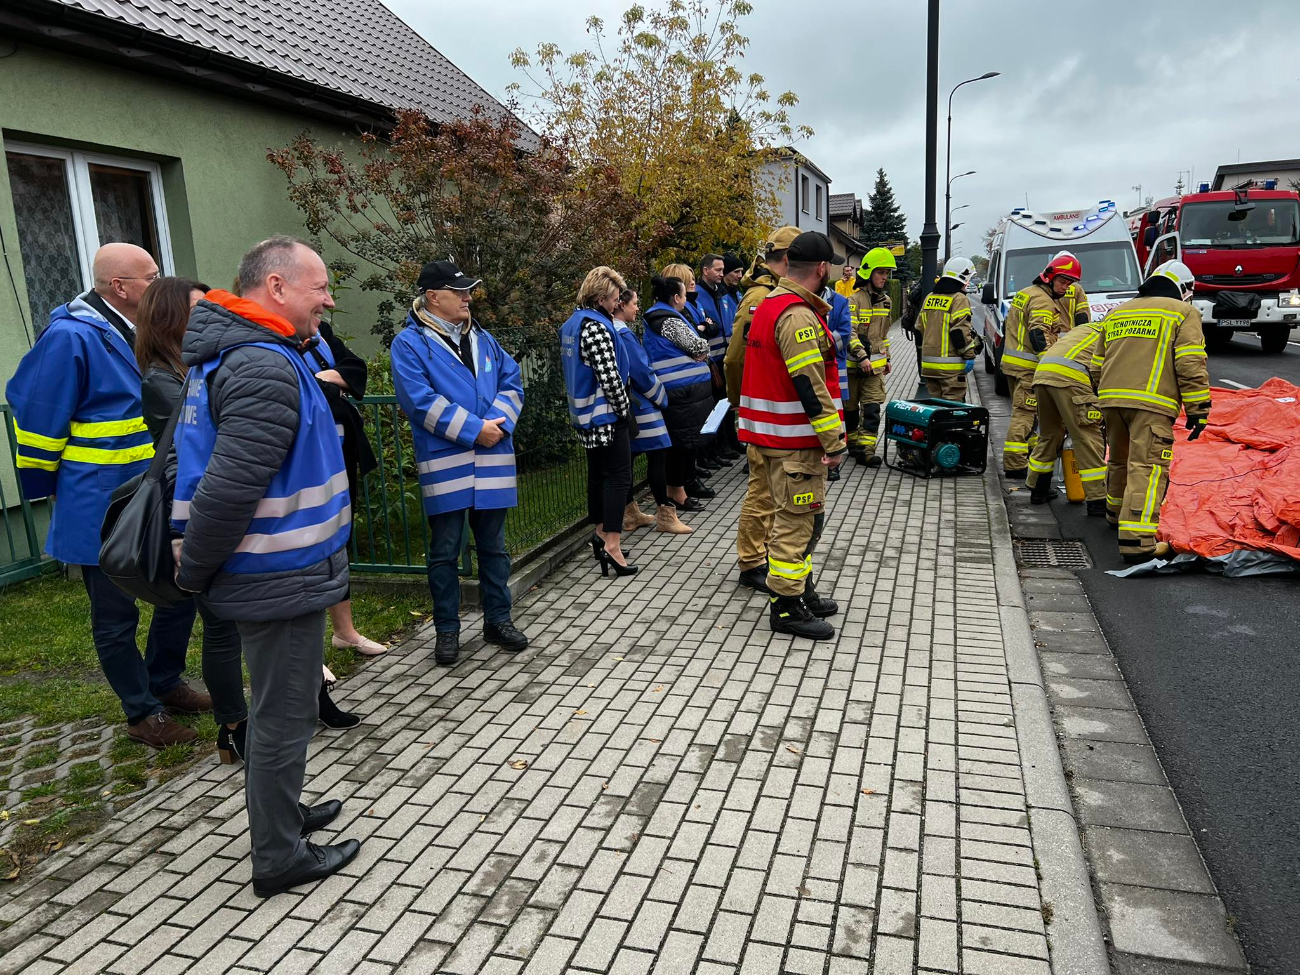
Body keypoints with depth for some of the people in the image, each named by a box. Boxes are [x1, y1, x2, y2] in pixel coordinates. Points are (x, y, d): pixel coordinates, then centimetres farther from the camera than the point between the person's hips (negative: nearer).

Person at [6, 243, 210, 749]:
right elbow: (38, 417, -14)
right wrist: (46, 488, -4)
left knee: (182, 590, 16)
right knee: (116, 617, 7)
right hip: (102, 511, -8)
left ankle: (164, 683, 36)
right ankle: (143, 713, 22)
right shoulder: (71, 337, -19)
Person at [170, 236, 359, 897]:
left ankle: (279, 813, 43)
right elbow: (231, 487, -29)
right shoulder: (266, 368, -23)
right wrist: (193, 571, -15)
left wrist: (193, 555, 18)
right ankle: (279, 858, 21)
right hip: (281, 578, -10)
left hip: (269, 571, 10)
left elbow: (195, 456, 17)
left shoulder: (229, 352, 12)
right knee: (285, 714, 4)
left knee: (275, 704, 24)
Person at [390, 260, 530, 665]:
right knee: (444, 552, 5)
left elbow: (511, 381, 10)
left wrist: (499, 422, -10)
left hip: (492, 459, 5)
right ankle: (447, 630, 18)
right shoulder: (410, 343, -4)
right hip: (445, 462, -5)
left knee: (493, 545, 14)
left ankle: (498, 619, 27)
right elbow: (419, 400, -15)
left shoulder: (482, 337, 14)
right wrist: (474, 430, -17)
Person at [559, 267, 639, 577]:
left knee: (597, 473, 17)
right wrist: (625, 410, -11)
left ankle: (601, 534, 28)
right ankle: (612, 546, -7)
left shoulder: (572, 324, 11)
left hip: (585, 413, 9)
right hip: (607, 414, -9)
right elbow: (609, 377, -23)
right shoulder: (596, 327, -19)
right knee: (619, 477, -5)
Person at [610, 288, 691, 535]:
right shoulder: (624, 334, -18)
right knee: (657, 455, -4)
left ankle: (630, 514, 19)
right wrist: (661, 398, -4)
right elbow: (642, 372, -18)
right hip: (640, 406, -10)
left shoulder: (613, 332, 11)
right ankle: (665, 515, 0)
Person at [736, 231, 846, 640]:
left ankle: (802, 592, 32)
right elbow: (810, 386, -23)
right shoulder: (798, 316, -19)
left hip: (771, 435, 11)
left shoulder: (770, 304, 15)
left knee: (800, 517, 20)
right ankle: (786, 607, 7)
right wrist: (834, 440, -20)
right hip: (796, 441, -11)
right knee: (797, 521, -2)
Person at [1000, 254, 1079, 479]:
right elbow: (1039, 335, -25)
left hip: (1012, 362, 10)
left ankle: (1029, 452, 29)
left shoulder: (1025, 293, 19)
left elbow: (1007, 326, 25)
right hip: (1029, 367, -10)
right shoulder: (1043, 300, -12)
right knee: (1024, 414, -11)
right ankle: (1014, 465, -13)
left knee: (1023, 412, 18)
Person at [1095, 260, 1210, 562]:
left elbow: (1098, 364, 25)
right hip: (1151, 402, -6)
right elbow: (1191, 365, -6)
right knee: (1147, 467, -11)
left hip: (1112, 398, 6)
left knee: (1120, 461, 24)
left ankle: (1117, 514, 42)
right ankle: (1137, 541, -20)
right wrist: (1198, 410, -4)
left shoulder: (1117, 313, 24)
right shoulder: (1183, 312, 6)